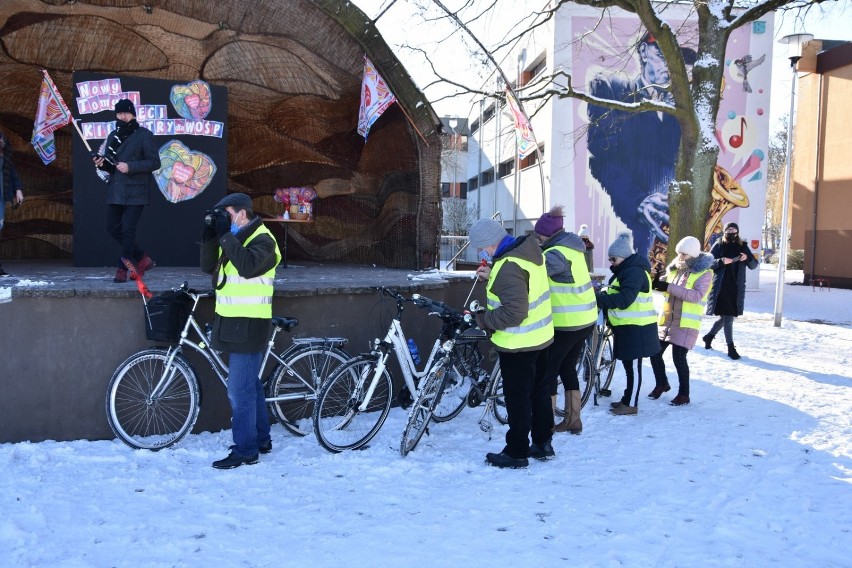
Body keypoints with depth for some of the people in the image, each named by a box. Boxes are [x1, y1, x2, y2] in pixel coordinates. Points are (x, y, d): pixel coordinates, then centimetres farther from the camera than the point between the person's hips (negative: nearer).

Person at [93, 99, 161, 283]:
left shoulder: (144, 135, -4)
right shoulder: (113, 136, 16)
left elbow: (155, 162, -10)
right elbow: (110, 165, 21)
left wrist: (130, 167, -19)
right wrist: (101, 164, -2)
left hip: (135, 192, -7)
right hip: (115, 191, 7)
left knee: (128, 230, -7)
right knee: (113, 228, 8)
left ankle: (123, 269, 4)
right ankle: (142, 259, 21)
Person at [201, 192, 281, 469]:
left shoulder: (262, 239, -12)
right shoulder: (234, 238, 15)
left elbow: (248, 266, -30)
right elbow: (209, 266, 9)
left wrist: (226, 235, -24)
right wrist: (210, 236, -5)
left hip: (248, 325, -9)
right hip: (234, 322, 9)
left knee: (240, 390, -6)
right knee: (250, 385, 17)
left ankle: (245, 451, 3)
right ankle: (261, 439, 29)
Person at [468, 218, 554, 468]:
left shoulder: (508, 267, -27)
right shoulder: (530, 251, 3)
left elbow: (513, 313, -31)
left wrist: (483, 320, -18)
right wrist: (491, 277, 2)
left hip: (518, 344, -10)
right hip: (540, 337, 10)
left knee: (517, 398, 3)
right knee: (539, 391, 19)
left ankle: (516, 453, 15)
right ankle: (543, 443, 32)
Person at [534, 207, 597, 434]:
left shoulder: (557, 253, -21)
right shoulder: (572, 247, 9)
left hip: (565, 324, -9)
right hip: (585, 320, 9)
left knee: (547, 370, 2)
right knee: (568, 368, 19)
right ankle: (573, 420, 26)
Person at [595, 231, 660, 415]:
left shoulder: (634, 271, -17)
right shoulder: (625, 270, 17)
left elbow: (624, 300, -26)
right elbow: (615, 294, 19)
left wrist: (599, 298, -24)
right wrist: (602, 295, 1)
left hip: (636, 328, -10)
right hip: (627, 326, 10)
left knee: (633, 366, -2)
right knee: (628, 364, 16)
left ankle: (631, 404, 5)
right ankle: (627, 399, 25)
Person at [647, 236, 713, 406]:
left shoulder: (704, 273, -8)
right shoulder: (674, 268, 10)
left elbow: (697, 295, -23)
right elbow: (667, 290, 14)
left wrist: (669, 287, -28)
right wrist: (657, 282, -9)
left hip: (686, 323, -6)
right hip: (666, 320, 6)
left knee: (679, 358, -6)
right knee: (654, 352, 8)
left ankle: (684, 394, 11)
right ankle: (662, 384, 31)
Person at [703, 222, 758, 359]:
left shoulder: (742, 246, 8)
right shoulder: (718, 245, 1)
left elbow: (754, 265, 6)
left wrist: (747, 258, -15)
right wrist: (721, 261, -20)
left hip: (736, 288, 4)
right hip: (721, 287, -4)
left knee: (727, 316, 9)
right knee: (727, 317, -6)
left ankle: (709, 336, 31)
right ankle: (731, 348, 1)